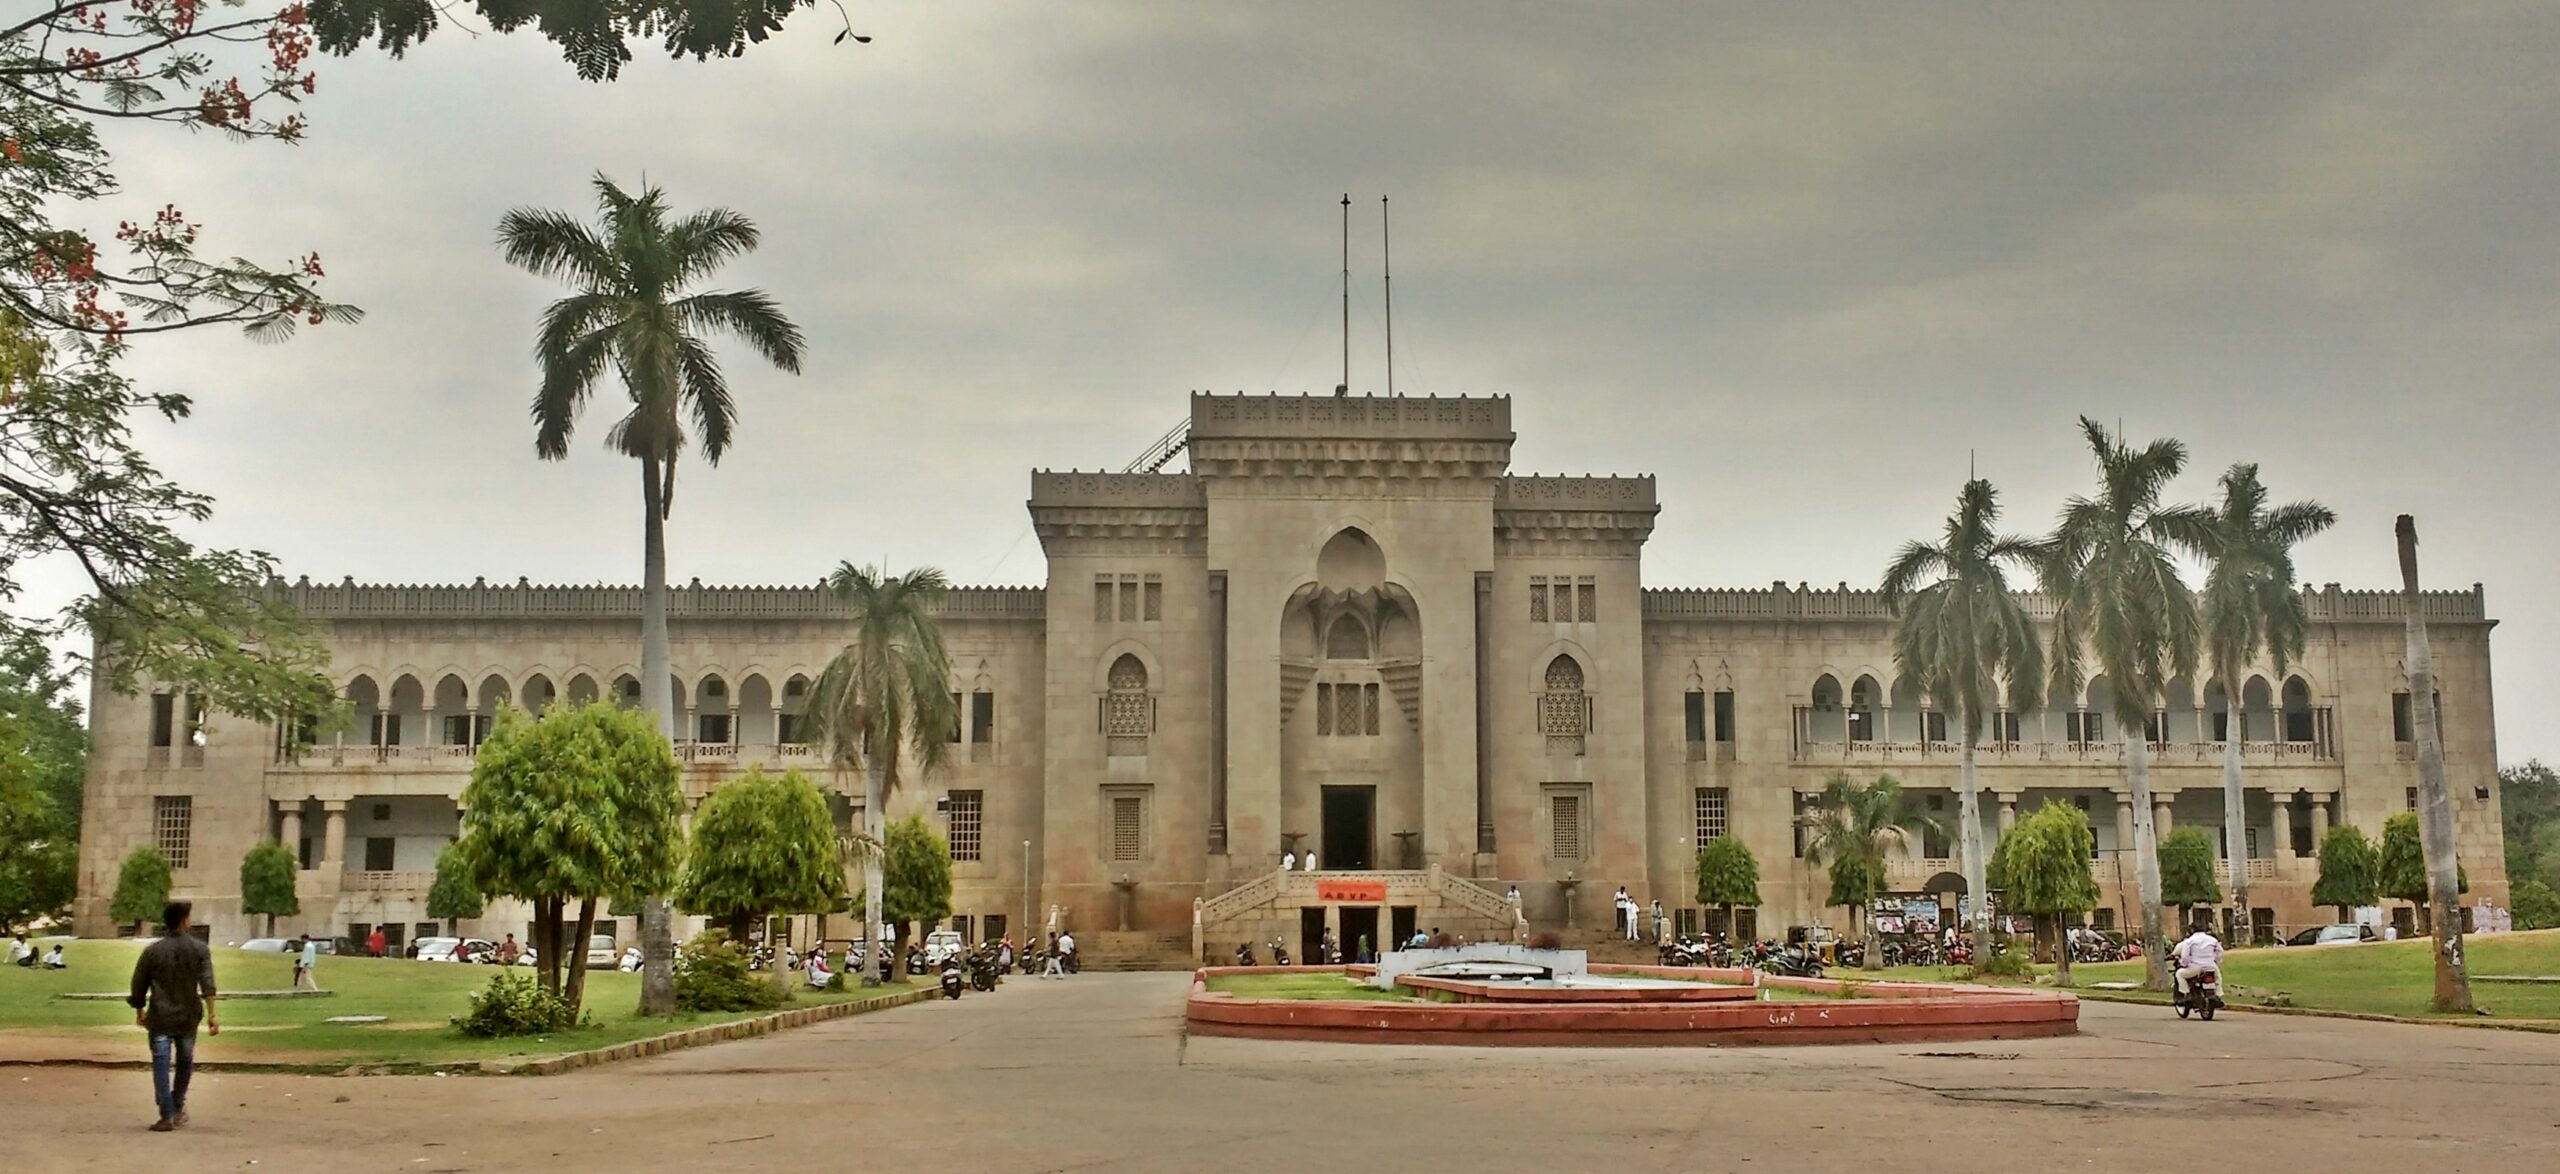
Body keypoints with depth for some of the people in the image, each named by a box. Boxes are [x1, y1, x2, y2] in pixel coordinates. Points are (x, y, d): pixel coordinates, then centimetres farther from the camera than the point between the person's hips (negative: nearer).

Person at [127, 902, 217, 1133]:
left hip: (160, 1017, -1)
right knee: (184, 1062, 18)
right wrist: (211, 1014, -15)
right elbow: (207, 983, -13)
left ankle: (168, 1115, -7)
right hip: (188, 1016, 1)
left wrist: (139, 1012, 20)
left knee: (161, 1065, -1)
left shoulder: (152, 951, -2)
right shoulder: (199, 949, -3)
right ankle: (178, 1107, 31)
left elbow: (139, 985, 5)